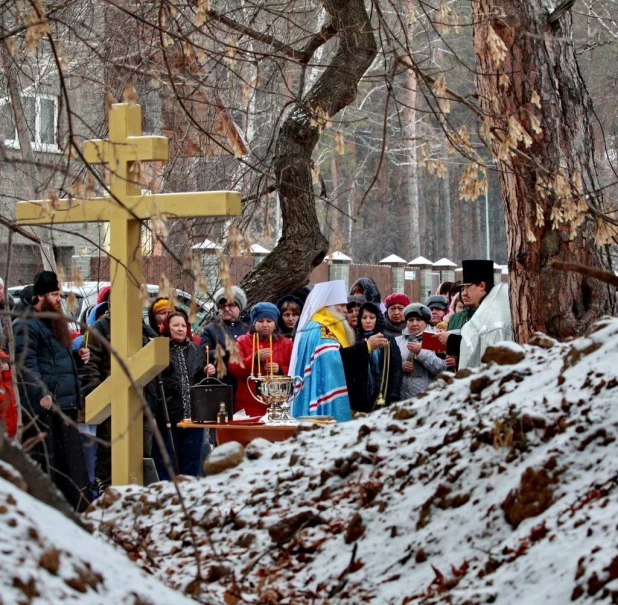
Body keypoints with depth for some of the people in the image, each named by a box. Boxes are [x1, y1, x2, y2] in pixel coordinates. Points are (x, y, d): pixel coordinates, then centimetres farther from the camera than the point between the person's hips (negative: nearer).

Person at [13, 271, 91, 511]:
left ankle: (81, 507, 15)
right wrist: (41, 394, -28)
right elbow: (26, 364, -20)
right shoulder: (26, 325, -9)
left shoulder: (55, 324, 22)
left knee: (72, 460, 11)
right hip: (43, 406, -10)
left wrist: (78, 357, 13)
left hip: (65, 403, 10)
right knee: (44, 460, -8)